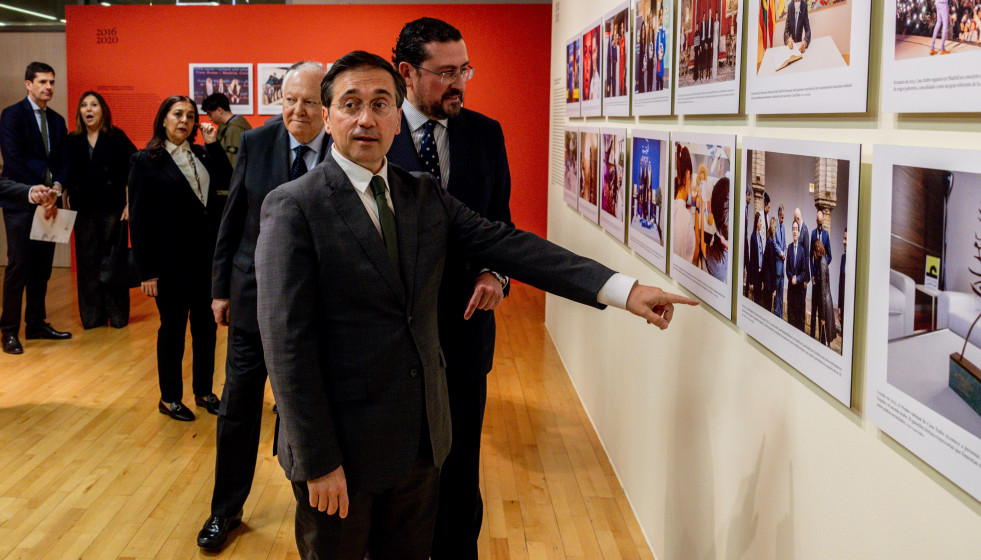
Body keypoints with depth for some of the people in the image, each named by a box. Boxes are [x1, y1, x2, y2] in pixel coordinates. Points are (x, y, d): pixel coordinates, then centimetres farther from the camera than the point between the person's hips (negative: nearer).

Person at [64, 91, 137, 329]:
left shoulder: (117, 138, -1)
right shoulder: (72, 142, 8)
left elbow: (132, 172, -3)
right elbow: (65, 178, 10)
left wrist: (130, 204, -7)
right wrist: (64, 205, 4)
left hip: (112, 209, -3)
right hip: (83, 210, 3)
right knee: (87, 262, 4)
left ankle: (118, 315, 10)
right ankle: (92, 316, 13)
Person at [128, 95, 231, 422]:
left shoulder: (201, 155, 10)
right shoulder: (147, 161, -6)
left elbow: (225, 181, -6)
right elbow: (139, 219, -9)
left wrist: (213, 143, -7)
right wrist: (147, 271, -12)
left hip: (205, 257, 5)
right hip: (171, 262, -5)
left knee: (206, 325, 12)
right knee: (172, 328, 6)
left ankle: (204, 391, 26)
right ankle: (169, 399, 20)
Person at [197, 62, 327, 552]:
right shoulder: (255, 143, -4)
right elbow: (231, 219, 2)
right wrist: (221, 287, 3)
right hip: (253, 295, 2)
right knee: (238, 406, 9)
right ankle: (226, 510, 25)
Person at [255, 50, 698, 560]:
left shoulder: (425, 196, 6)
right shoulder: (294, 207, -12)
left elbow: (506, 244, -2)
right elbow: (287, 344, -15)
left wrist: (624, 289, -12)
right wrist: (318, 461, -18)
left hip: (420, 439, 5)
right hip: (342, 445, -5)